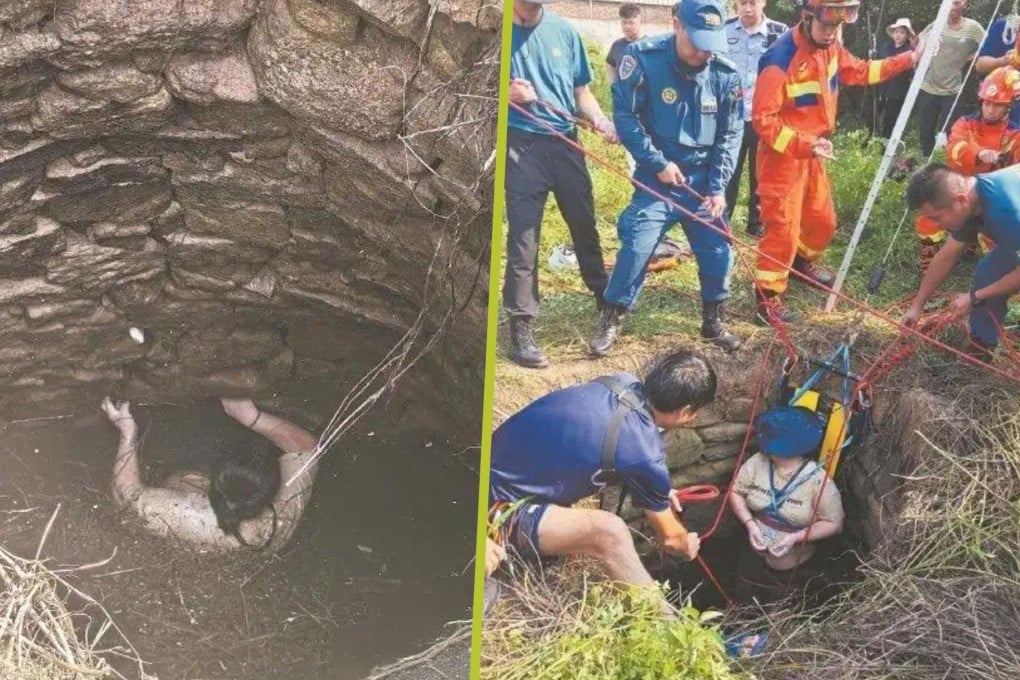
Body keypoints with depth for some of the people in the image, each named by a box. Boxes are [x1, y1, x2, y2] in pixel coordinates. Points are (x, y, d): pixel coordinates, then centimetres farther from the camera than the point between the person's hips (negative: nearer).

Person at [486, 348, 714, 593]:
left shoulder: (623, 383, -1)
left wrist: (659, 492, 31)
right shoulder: (644, 453, -21)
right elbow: (669, 537, -1)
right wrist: (687, 548, 20)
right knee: (608, 531, -27)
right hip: (495, 510, -9)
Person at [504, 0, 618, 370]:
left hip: (565, 141, 4)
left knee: (584, 223, 18)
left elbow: (580, 90, 10)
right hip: (521, 145, -4)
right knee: (523, 236, -2)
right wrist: (507, 94, -20)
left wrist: (600, 120, -8)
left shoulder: (563, 30, 5)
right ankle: (521, 327, 6)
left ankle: (605, 297, 40)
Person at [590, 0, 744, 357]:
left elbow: (729, 135, 2)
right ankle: (611, 321, 7)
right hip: (657, 177, -3)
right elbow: (625, 116, -10)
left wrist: (718, 187, -4)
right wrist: (658, 162, -12)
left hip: (703, 181, 3)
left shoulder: (725, 74, -6)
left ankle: (713, 321, 26)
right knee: (637, 247, -11)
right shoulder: (643, 58, -15)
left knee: (718, 251, 4)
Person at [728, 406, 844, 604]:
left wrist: (796, 537, -28)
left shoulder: (818, 480, -24)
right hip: (754, 557, 3)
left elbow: (834, 524, -18)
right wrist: (750, 524, -18)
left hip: (795, 568, -3)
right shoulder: (757, 463, -14)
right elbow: (735, 492, -3)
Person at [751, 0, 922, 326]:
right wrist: (803, 144, -31)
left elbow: (859, 72, 19)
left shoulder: (830, 48, 1)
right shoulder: (781, 59, -25)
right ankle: (767, 297, 5)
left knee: (823, 219, 20)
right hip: (782, 155, -8)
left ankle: (803, 261, 47)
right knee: (783, 227, -6)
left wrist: (908, 60, 14)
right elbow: (762, 119, -25)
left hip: (813, 153, 8)